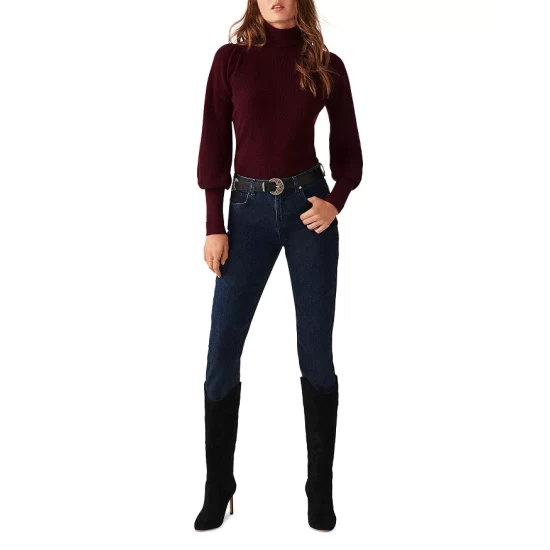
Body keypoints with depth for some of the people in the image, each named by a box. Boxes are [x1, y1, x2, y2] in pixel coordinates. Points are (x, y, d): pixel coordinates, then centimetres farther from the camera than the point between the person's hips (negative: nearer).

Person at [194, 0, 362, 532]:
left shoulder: (327, 65, 5)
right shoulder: (231, 58, 4)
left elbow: (348, 148, 8)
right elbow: (214, 145, 2)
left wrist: (336, 201, -11)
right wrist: (214, 226, -4)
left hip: (308, 205, 0)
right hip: (249, 209, 0)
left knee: (316, 353, 3)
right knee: (221, 352, -1)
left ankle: (320, 488, 20)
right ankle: (218, 487, 17)